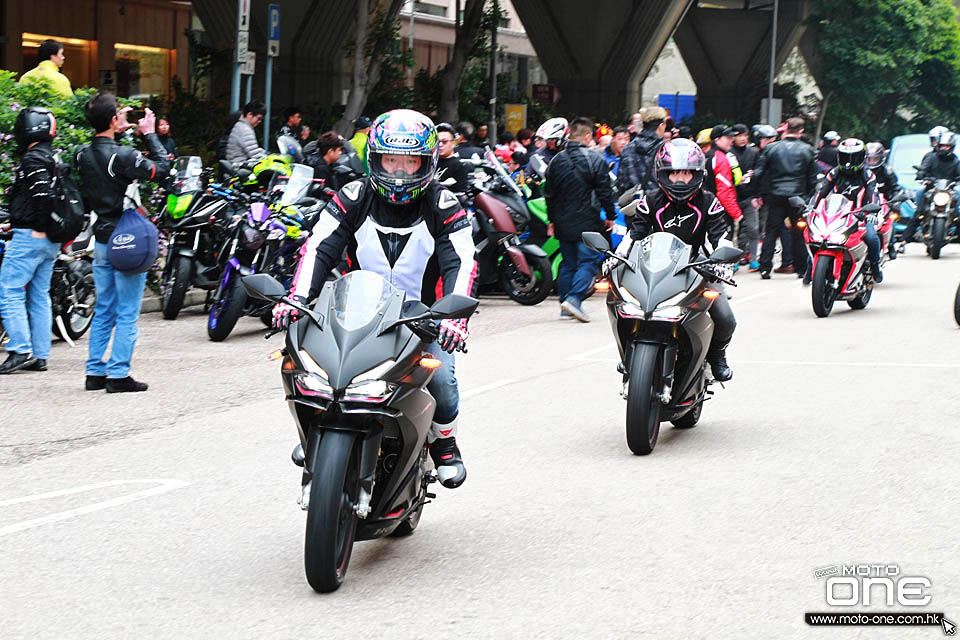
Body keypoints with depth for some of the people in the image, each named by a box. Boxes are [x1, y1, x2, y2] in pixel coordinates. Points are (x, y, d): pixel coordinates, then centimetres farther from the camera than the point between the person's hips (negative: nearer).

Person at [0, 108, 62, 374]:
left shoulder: (33, 158, -12)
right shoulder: (53, 158, 17)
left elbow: (43, 193, -25)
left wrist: (38, 228, -18)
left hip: (30, 237, -9)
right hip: (51, 240, 9)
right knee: (39, 296, 11)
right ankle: (40, 355, 11)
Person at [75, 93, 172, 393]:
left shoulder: (83, 155, 2)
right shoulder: (122, 156, -19)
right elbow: (162, 167, -13)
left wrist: (117, 132, 18)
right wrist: (150, 135, -3)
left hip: (101, 241, 7)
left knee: (103, 310, 15)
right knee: (127, 312, -1)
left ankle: (95, 372, 15)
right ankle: (118, 375, -1)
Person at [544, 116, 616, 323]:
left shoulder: (556, 161, 6)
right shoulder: (594, 160, -10)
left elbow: (549, 193, 12)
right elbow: (605, 191, -8)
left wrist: (552, 220, 20)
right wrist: (610, 216, 4)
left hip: (563, 223, 5)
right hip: (587, 223, -5)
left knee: (568, 263, 13)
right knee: (588, 261, -3)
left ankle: (565, 307, 13)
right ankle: (574, 298, -21)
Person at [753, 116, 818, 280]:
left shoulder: (771, 148, -1)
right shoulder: (807, 150, 1)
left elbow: (758, 173, -2)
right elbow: (812, 179, 4)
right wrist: (810, 198, 15)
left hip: (775, 196, 0)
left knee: (771, 233, 5)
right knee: (798, 234, 10)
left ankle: (765, 268, -1)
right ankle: (801, 268, 14)